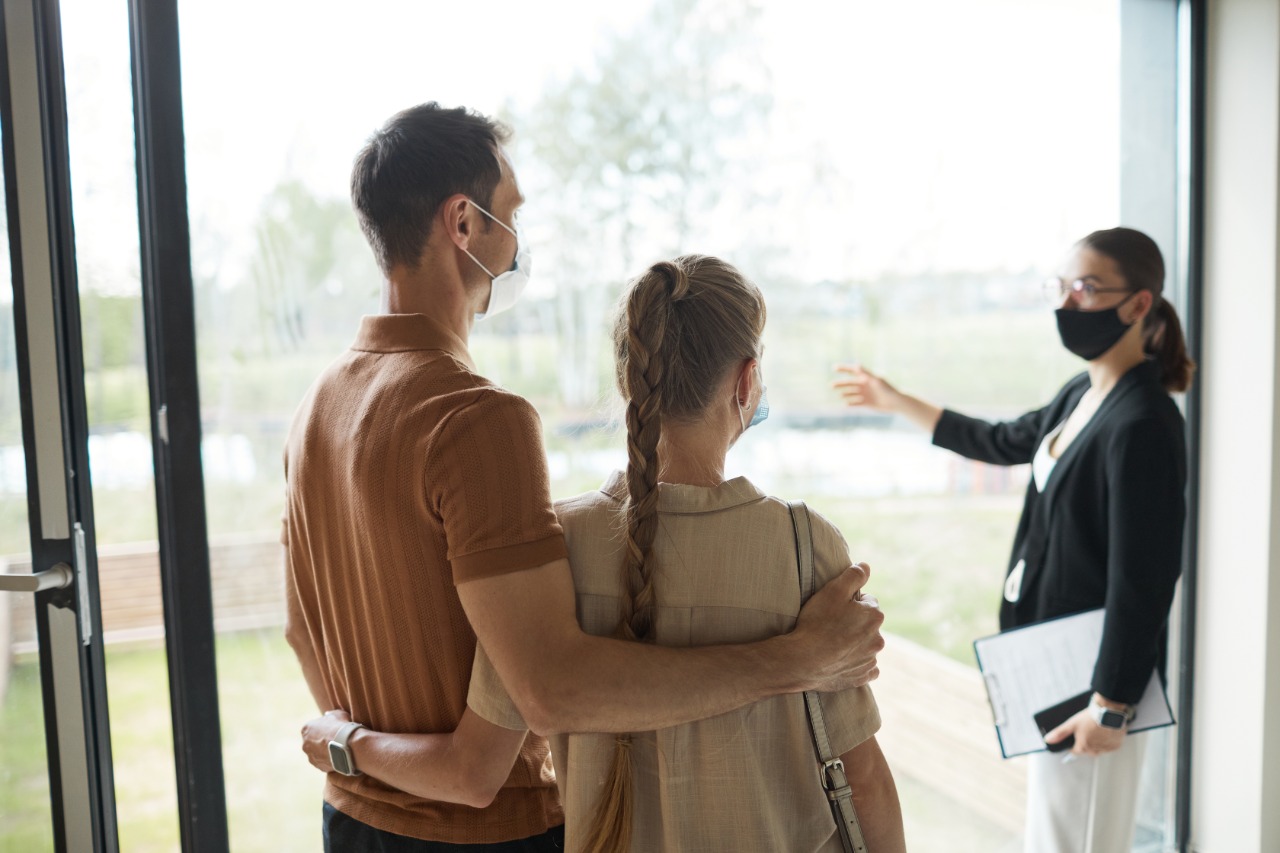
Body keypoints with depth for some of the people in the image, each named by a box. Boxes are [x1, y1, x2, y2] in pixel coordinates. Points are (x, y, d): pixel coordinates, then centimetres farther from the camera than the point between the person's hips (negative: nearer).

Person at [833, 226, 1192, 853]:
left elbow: (1142, 580, -23)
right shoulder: (1080, 396, 6)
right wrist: (896, 401, 30)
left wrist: (1110, 706, -21)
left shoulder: (1142, 424, -22)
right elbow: (1004, 443, 24)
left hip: (1094, 674, -9)